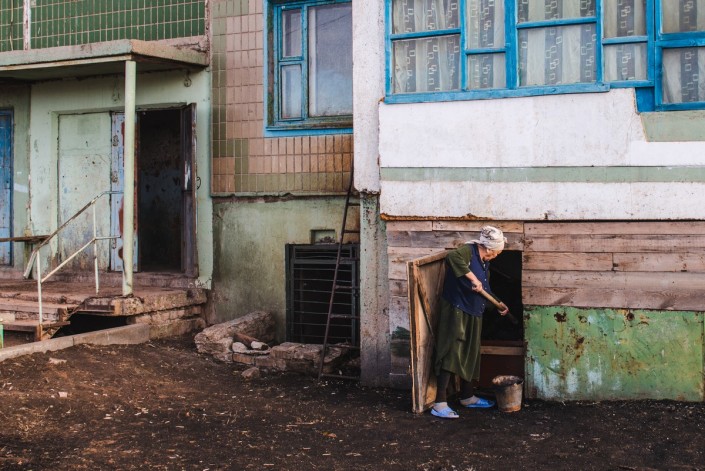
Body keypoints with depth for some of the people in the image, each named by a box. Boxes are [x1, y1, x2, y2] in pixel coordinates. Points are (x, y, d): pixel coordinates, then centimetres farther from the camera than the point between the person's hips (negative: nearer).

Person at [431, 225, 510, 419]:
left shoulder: (484, 263, 16)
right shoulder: (468, 251, -12)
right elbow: (451, 256, -35)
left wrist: (498, 304, 33)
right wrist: (472, 278, -34)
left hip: (473, 315, 10)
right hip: (456, 311, -10)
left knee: (470, 356, 17)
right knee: (451, 355, -12)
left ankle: (467, 397, 31)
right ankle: (439, 404, -13)